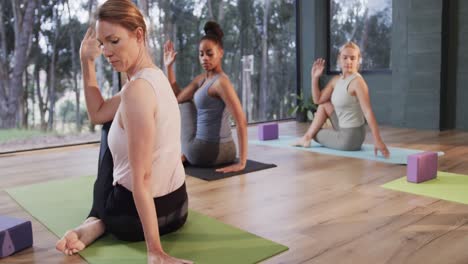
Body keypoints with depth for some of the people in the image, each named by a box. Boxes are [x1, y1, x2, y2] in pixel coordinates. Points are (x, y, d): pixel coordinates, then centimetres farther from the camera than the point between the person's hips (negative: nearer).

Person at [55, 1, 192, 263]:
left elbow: (142, 178, -29)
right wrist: (87, 61, 5)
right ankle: (100, 221, 25)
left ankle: (97, 222, 19)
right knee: (115, 150, 36)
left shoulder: (137, 89, -28)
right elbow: (98, 114, 12)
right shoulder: (155, 76, 1)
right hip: (175, 207, 7)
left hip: (136, 217, -7)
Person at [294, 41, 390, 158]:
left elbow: (368, 112, -27)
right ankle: (307, 137, 16)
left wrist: (378, 141, -32)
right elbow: (318, 100, 11)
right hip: (343, 130, 8)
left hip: (351, 137, -8)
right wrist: (315, 77, 1)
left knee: (313, 132, 5)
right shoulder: (336, 80, 3)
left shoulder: (357, 81, -21)